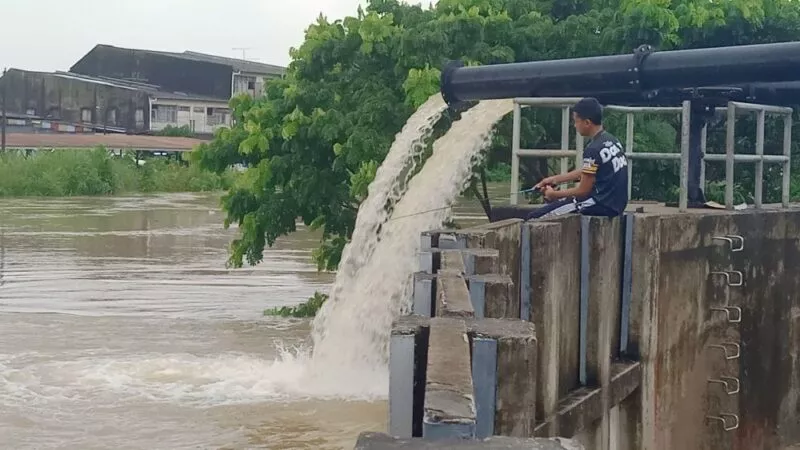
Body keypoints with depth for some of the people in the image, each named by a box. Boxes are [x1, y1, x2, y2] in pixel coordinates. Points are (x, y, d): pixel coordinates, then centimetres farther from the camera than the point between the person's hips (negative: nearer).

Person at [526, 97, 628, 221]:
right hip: (615, 203, 10)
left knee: (534, 218, -9)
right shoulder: (611, 140, 9)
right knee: (555, 203, 28)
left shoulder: (593, 149, -18)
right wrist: (554, 179, 21)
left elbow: (583, 190, -13)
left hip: (601, 205, -10)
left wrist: (554, 194, 2)